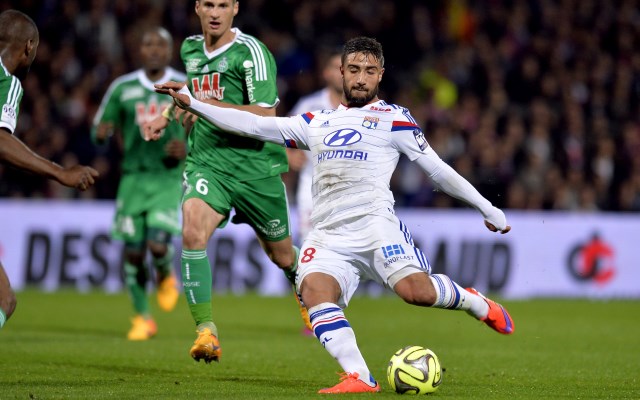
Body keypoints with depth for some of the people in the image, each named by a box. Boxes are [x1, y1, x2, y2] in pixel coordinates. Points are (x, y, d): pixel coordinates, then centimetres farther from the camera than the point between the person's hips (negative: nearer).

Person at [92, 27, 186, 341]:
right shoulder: (123, 88, 5)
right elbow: (99, 132, 11)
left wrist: (188, 148, -13)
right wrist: (101, 133, -14)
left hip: (169, 177, -2)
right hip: (133, 176, 2)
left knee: (158, 244, -19)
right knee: (133, 251, -1)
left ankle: (166, 277, 17)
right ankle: (142, 318, 16)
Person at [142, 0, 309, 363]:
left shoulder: (251, 52, -13)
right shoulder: (190, 49, 8)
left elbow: (266, 115, -21)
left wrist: (209, 105, -26)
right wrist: (168, 116, 21)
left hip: (255, 166, -3)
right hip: (207, 162, 3)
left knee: (282, 255, 12)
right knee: (192, 233, -25)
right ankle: (206, 330, -22)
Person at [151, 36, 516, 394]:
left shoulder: (393, 118, 11)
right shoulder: (317, 123, 24)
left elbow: (437, 168, 12)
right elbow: (255, 125, 25)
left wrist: (487, 208, 10)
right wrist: (191, 102, 19)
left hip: (374, 222, -4)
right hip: (329, 238, 4)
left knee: (415, 289, -29)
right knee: (314, 288, -29)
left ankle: (475, 302, 2)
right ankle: (359, 378, -35)